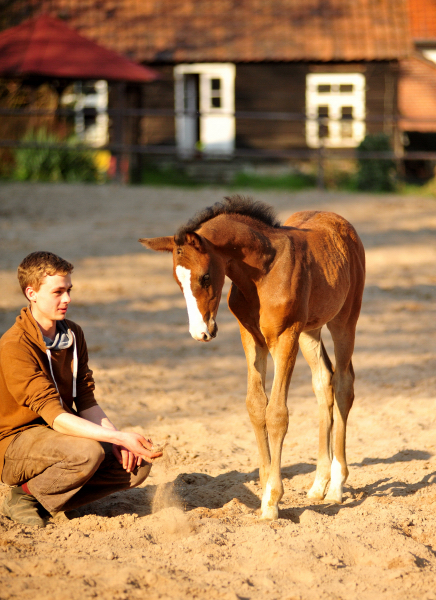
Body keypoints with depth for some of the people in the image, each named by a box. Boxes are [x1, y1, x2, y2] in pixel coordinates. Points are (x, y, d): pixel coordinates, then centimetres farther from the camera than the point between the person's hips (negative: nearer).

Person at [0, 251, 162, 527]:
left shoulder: (74, 335, 4)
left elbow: (86, 402, 5)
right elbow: (55, 416, -29)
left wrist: (117, 438, -14)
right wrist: (119, 438, -36)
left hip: (59, 432, 8)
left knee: (138, 464, -10)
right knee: (88, 452, -36)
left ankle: (57, 501, 3)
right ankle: (24, 494, -10)